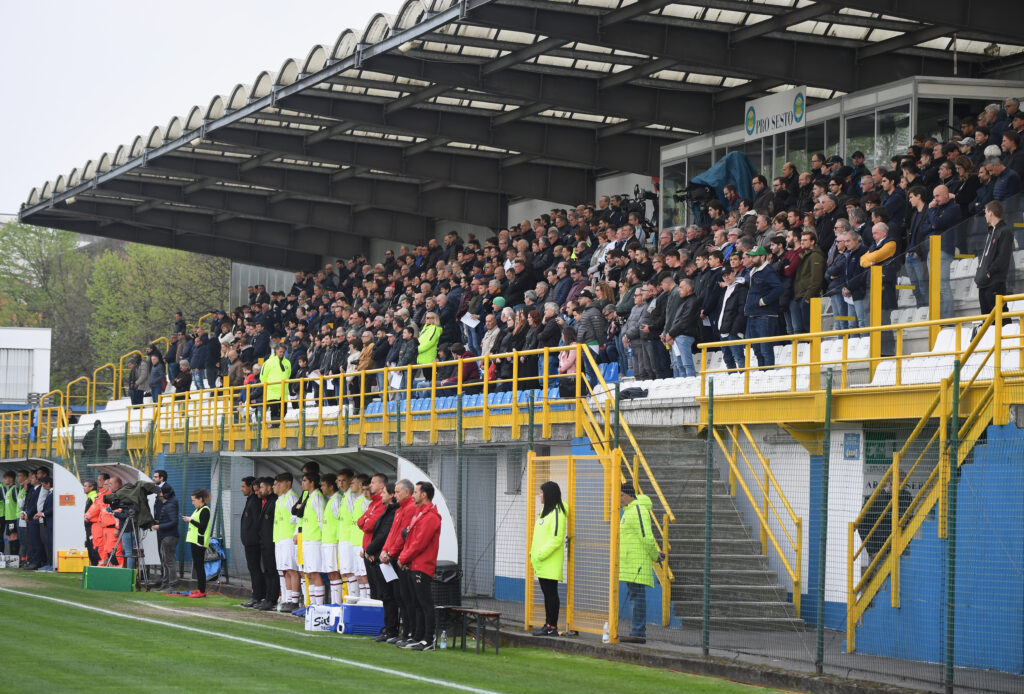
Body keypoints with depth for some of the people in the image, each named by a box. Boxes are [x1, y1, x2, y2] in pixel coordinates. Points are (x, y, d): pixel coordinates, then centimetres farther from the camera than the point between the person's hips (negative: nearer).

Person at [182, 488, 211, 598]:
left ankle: (202, 591, -9)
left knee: (199, 565, -9)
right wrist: (189, 520, 7)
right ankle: (199, 589, 16)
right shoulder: (198, 510, 18)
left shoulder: (205, 510, -12)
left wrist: (191, 520, -14)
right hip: (194, 540, 10)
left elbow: (203, 526, -20)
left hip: (200, 542, -10)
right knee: (197, 565, 11)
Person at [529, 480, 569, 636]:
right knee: (547, 594, 11)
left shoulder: (557, 513, -13)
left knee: (551, 593, -7)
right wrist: (533, 553, 15)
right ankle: (548, 624, 15)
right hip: (541, 563, 10)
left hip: (550, 563, -10)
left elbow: (557, 538, -20)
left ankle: (552, 627, -6)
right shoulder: (545, 511, 18)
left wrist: (541, 554, -21)